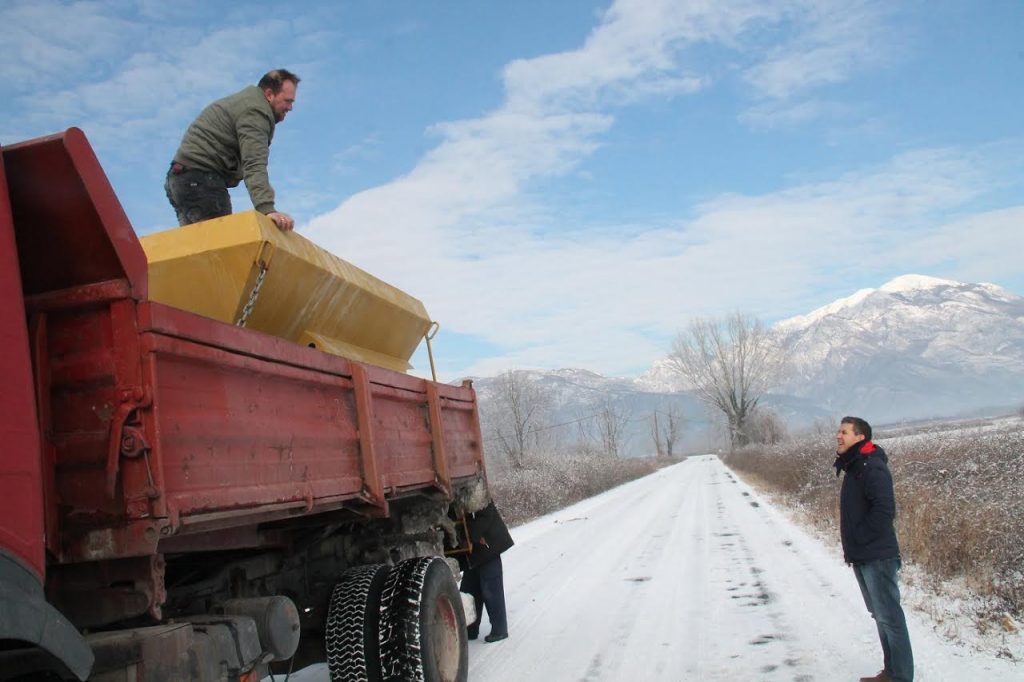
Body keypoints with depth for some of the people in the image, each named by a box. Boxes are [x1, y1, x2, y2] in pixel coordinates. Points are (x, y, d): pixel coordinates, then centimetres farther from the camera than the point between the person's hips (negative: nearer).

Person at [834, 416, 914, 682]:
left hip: (877, 557, -10)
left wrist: (859, 538, -18)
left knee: (890, 617, -2)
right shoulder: (853, 468, 14)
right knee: (880, 615, 17)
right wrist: (851, 546, 12)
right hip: (861, 557, 10)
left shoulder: (872, 468, -16)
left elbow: (885, 510, -25)